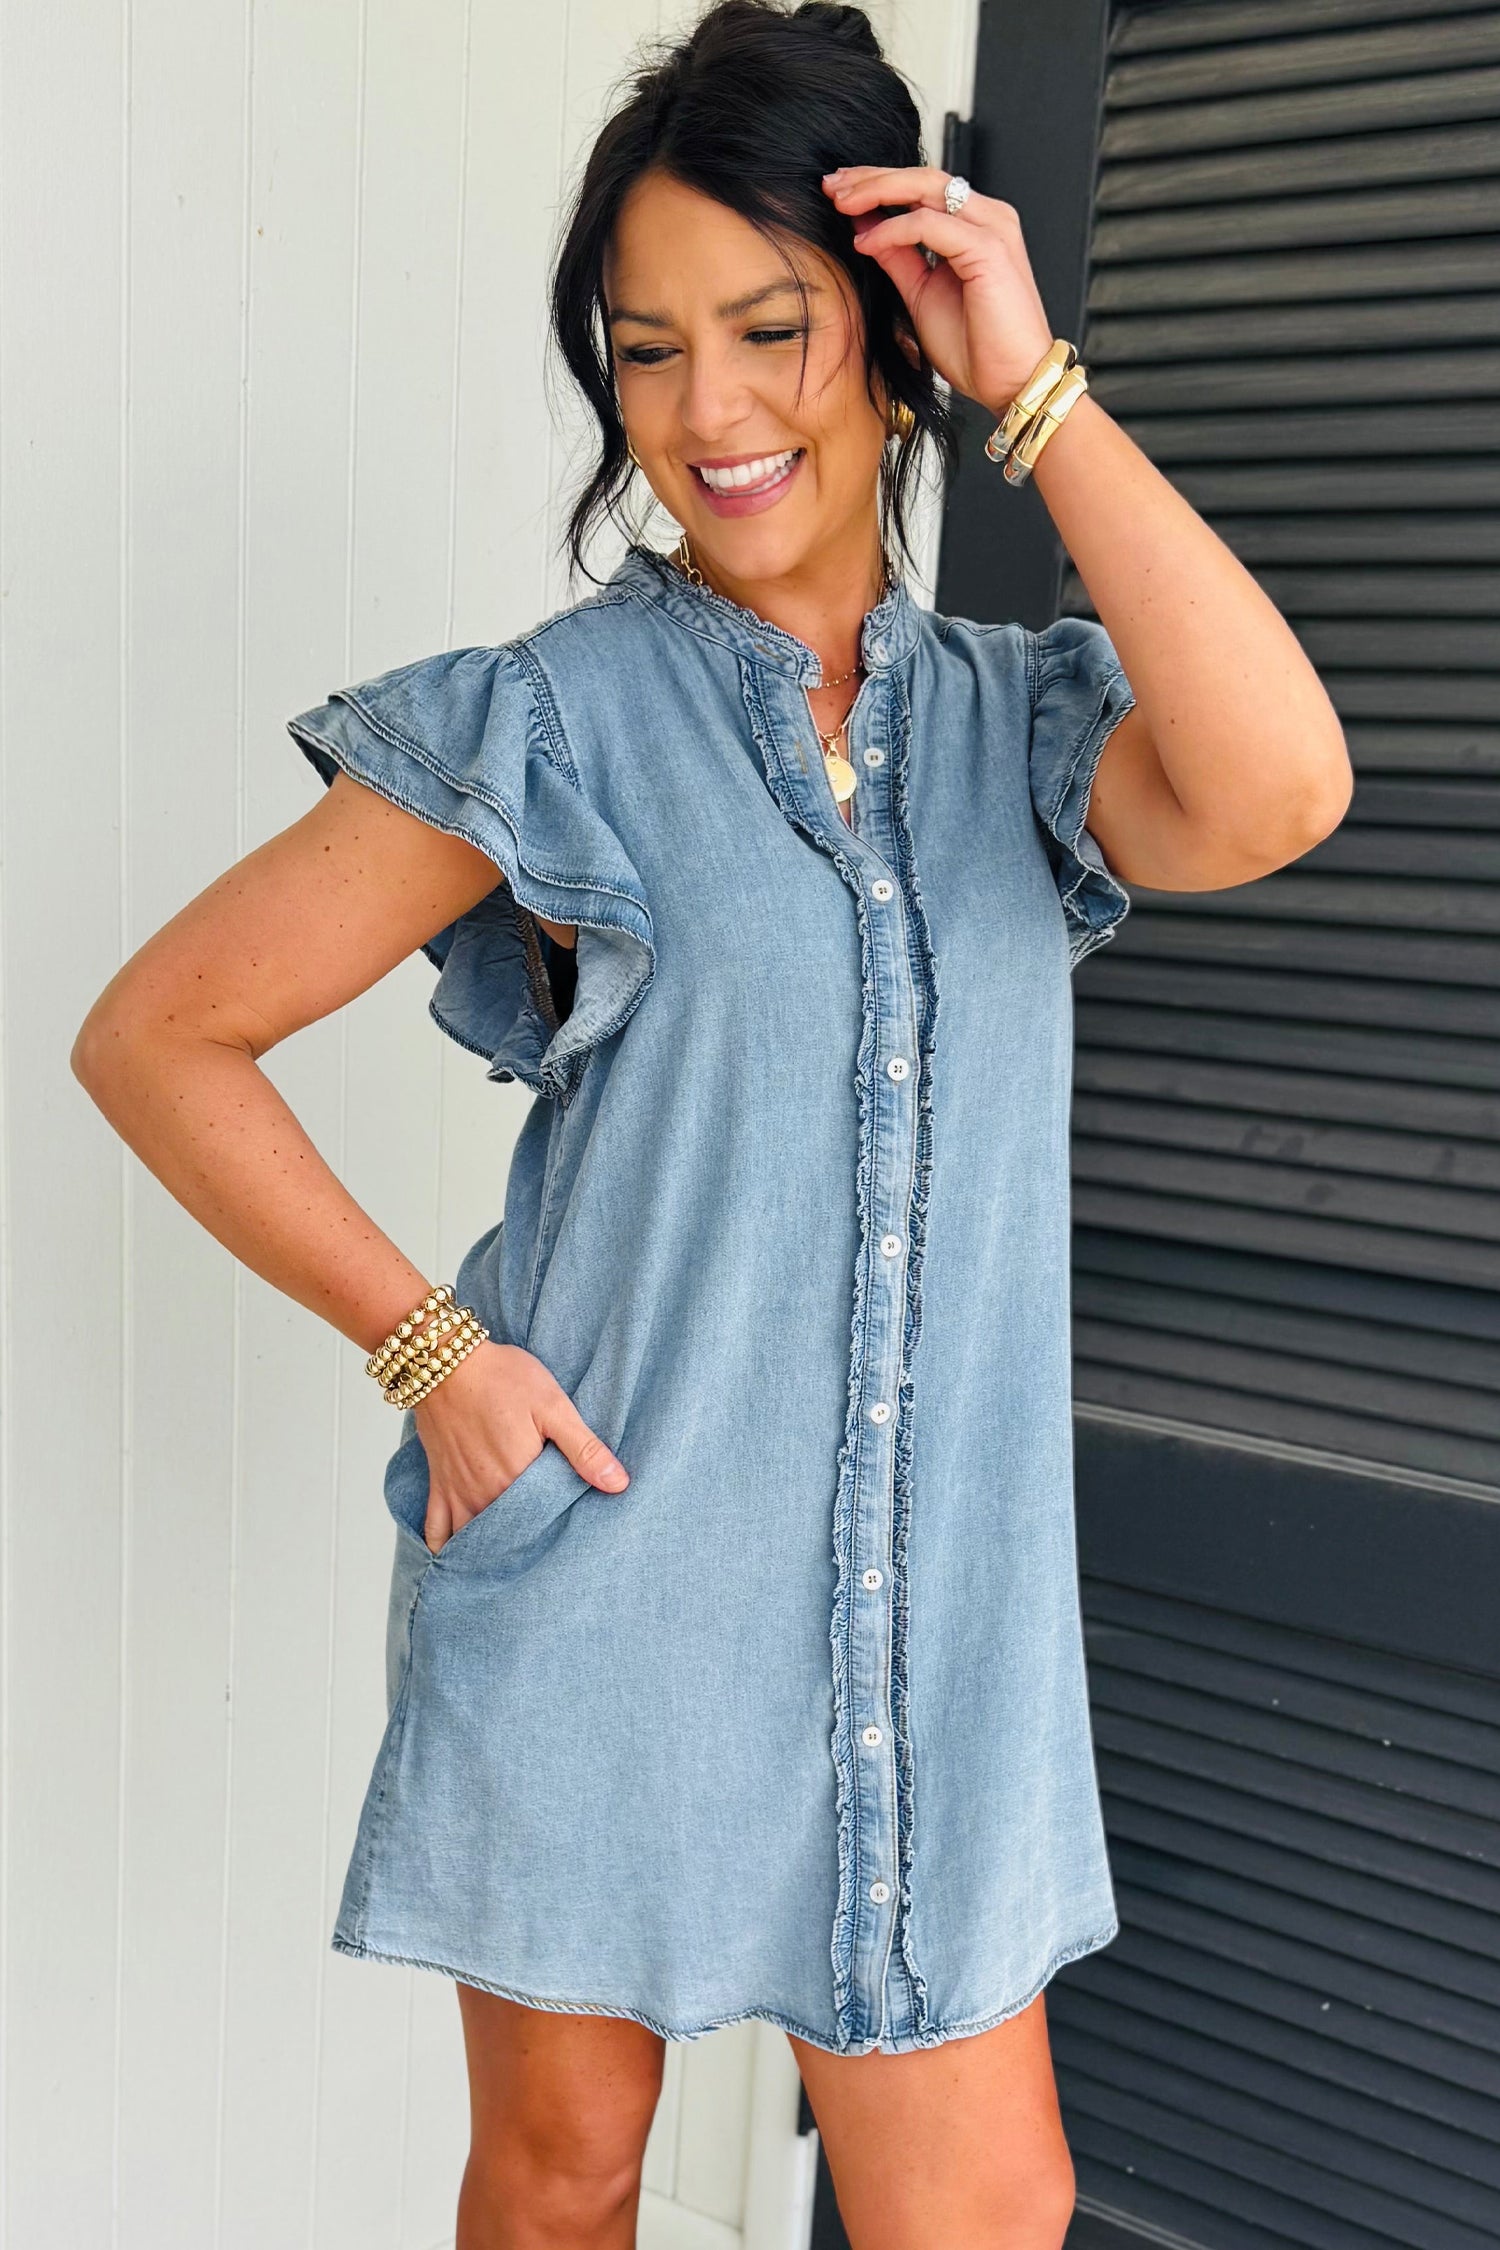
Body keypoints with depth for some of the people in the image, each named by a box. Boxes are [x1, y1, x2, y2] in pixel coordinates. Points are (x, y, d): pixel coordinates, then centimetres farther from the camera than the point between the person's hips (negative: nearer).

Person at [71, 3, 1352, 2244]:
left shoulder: (1021, 718, 4)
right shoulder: (552, 722, -5)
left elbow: (1273, 795, -19)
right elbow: (158, 1034, -3)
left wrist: (1034, 380, -15)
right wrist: (427, 1347, -10)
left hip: (925, 1611, 3)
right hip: (597, 1566, -2)